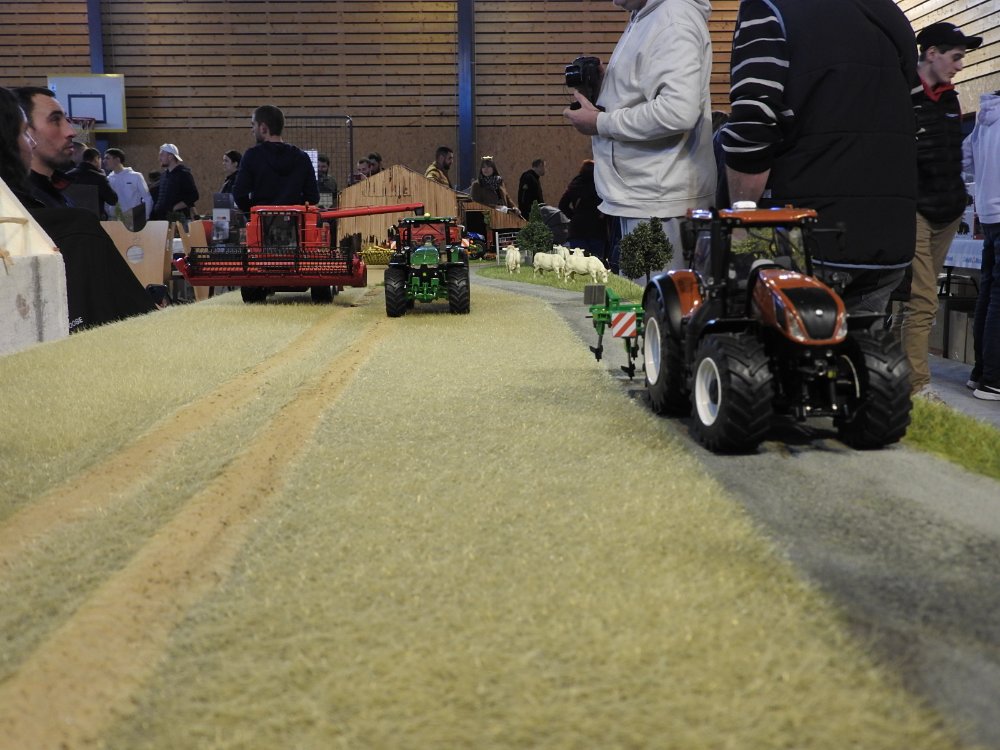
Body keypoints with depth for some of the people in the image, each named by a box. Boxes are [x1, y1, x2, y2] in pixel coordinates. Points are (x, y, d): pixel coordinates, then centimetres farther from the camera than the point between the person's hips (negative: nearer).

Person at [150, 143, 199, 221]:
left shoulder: (184, 174, -6)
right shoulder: (163, 174, 17)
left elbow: (193, 197, -13)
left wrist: (174, 208, -17)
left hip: (178, 217, -7)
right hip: (161, 217, 7)